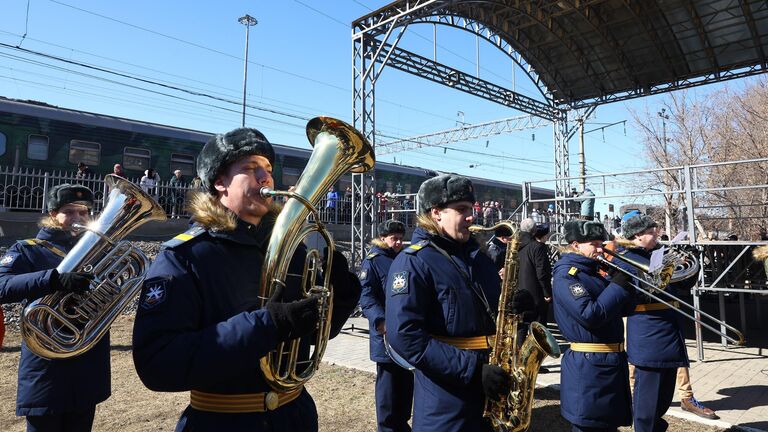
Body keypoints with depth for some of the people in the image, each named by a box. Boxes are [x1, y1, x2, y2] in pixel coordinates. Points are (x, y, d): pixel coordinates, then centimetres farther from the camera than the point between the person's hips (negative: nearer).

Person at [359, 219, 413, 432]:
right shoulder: (373, 261, -7)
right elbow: (366, 295, -17)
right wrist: (381, 321, -29)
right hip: (387, 334, -7)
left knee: (407, 381, 16)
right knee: (388, 382, 3)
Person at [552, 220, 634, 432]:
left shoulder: (593, 271, 13)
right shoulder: (566, 275, -14)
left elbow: (620, 309, 17)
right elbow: (589, 315, -25)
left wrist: (626, 283, 0)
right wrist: (618, 286, -16)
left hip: (612, 361, 9)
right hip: (588, 366, -9)